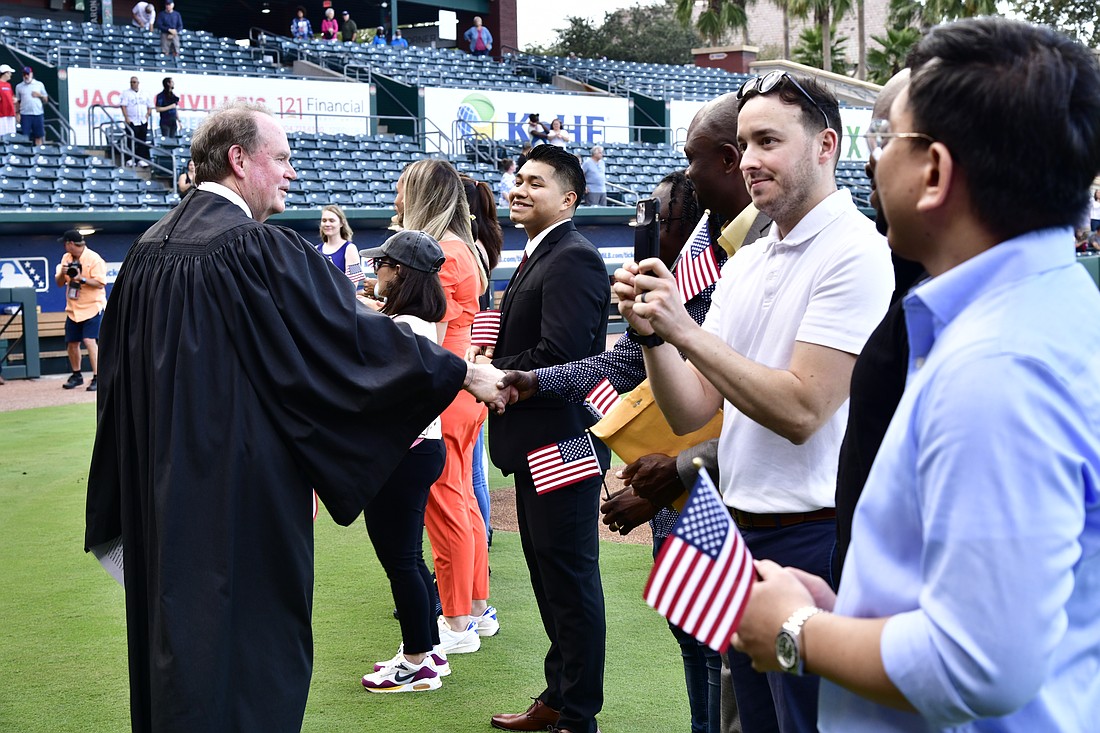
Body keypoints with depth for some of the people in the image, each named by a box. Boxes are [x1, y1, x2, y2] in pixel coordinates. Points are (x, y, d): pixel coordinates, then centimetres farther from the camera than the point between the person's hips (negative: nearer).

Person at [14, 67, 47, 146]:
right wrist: (17, 113, 1)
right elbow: (17, 101, 10)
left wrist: (39, 95, -7)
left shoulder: (39, 84, 9)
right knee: (25, 136, -4)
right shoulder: (19, 86, 9)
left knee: (39, 136, 1)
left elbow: (45, 99, 12)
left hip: (38, 114, 0)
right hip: (25, 115, 0)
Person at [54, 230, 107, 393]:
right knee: (71, 343, 10)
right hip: (73, 309, 7)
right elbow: (59, 283, 10)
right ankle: (76, 376, 28)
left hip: (92, 307, -7)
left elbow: (100, 283, -16)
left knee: (90, 341, -18)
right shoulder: (66, 258, 8)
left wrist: (81, 278, -27)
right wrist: (62, 273, -11)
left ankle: (97, 378, -15)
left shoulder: (94, 259, -12)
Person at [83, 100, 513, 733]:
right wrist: (465, 373, -8)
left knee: (178, 621, 17)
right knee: (252, 630, 2)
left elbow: (119, 367, 14)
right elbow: (356, 335, -17)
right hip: (244, 484, -8)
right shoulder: (261, 250, -18)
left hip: (165, 484, 8)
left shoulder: (149, 249, 6)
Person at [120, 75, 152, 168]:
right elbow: (123, 106, -7)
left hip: (143, 122, 4)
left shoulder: (144, 94, 15)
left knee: (143, 142, 3)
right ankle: (131, 160, -3)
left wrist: (147, 115, 5)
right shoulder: (126, 93, 1)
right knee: (132, 142, -6)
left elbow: (149, 106, 20)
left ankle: (141, 159, 7)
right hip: (132, 122, -4)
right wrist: (127, 118, -16)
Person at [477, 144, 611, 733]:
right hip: (537, 441, 11)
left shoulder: (573, 259, -17)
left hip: (563, 441, -11)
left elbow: (559, 354, -26)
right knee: (549, 575, 18)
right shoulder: (537, 256, 15)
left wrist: (495, 372, -13)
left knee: (570, 580, -1)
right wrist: (495, 364, -2)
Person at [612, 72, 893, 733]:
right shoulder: (744, 264, 12)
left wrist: (686, 331, -19)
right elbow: (691, 412, 8)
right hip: (743, 530, 8)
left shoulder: (856, 253, -13)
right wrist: (652, 332, -9)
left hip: (813, 536, -8)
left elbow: (800, 410, -20)